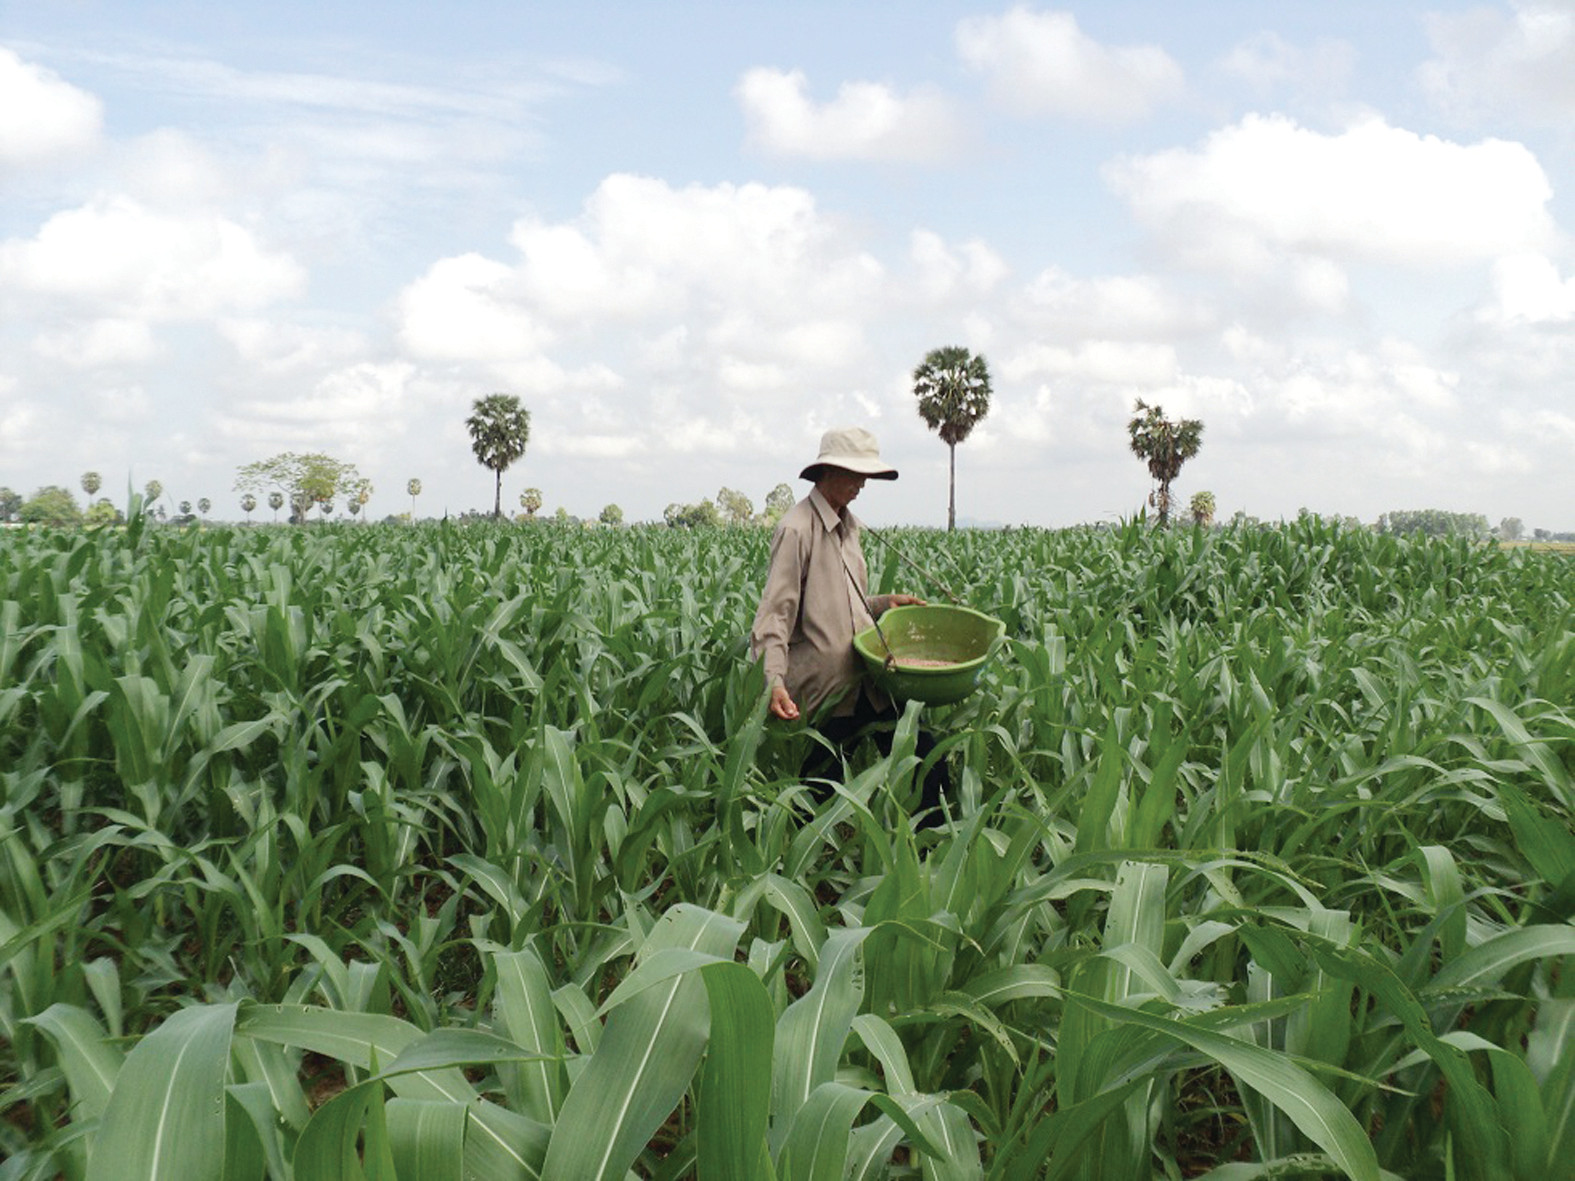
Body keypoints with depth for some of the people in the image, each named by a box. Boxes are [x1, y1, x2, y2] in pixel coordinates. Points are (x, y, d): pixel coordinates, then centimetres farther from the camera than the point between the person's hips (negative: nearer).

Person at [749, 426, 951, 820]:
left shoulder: (848, 525, 14)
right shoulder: (796, 529, -13)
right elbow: (774, 614, -19)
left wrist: (885, 603, 10)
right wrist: (774, 682, -30)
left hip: (862, 681, 8)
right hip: (823, 688, -8)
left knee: (924, 759, -1)